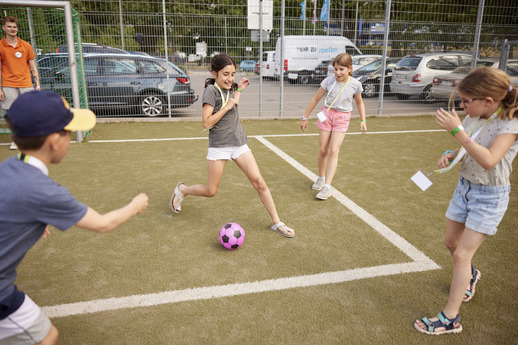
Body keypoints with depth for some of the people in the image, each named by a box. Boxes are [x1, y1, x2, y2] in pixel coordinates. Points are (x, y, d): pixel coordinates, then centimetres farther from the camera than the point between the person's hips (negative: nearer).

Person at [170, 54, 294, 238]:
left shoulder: (229, 88, 9)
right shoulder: (211, 91, -12)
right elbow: (207, 123, -17)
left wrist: (238, 90, 18)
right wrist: (227, 106, -18)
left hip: (239, 143, 6)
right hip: (219, 146, -6)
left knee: (259, 183, -2)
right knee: (210, 191, 5)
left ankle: (276, 222, 7)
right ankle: (181, 190, 34)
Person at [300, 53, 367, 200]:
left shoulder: (355, 84, -7)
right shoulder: (329, 80, -9)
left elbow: (359, 102, 12)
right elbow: (315, 99, 1)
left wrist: (363, 120, 3)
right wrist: (305, 118, 3)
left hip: (342, 119, -1)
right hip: (326, 114, 1)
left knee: (333, 151, -12)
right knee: (322, 150, 3)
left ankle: (327, 187, -12)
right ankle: (321, 178, 27)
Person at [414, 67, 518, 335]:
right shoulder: (473, 119, -4)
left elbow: (488, 160, -37)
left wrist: (457, 130, -40)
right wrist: (450, 155, -9)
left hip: (489, 196, -7)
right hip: (464, 187, 7)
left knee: (462, 254, -7)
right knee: (451, 242, 19)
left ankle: (450, 318, 6)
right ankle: (469, 275, 53)